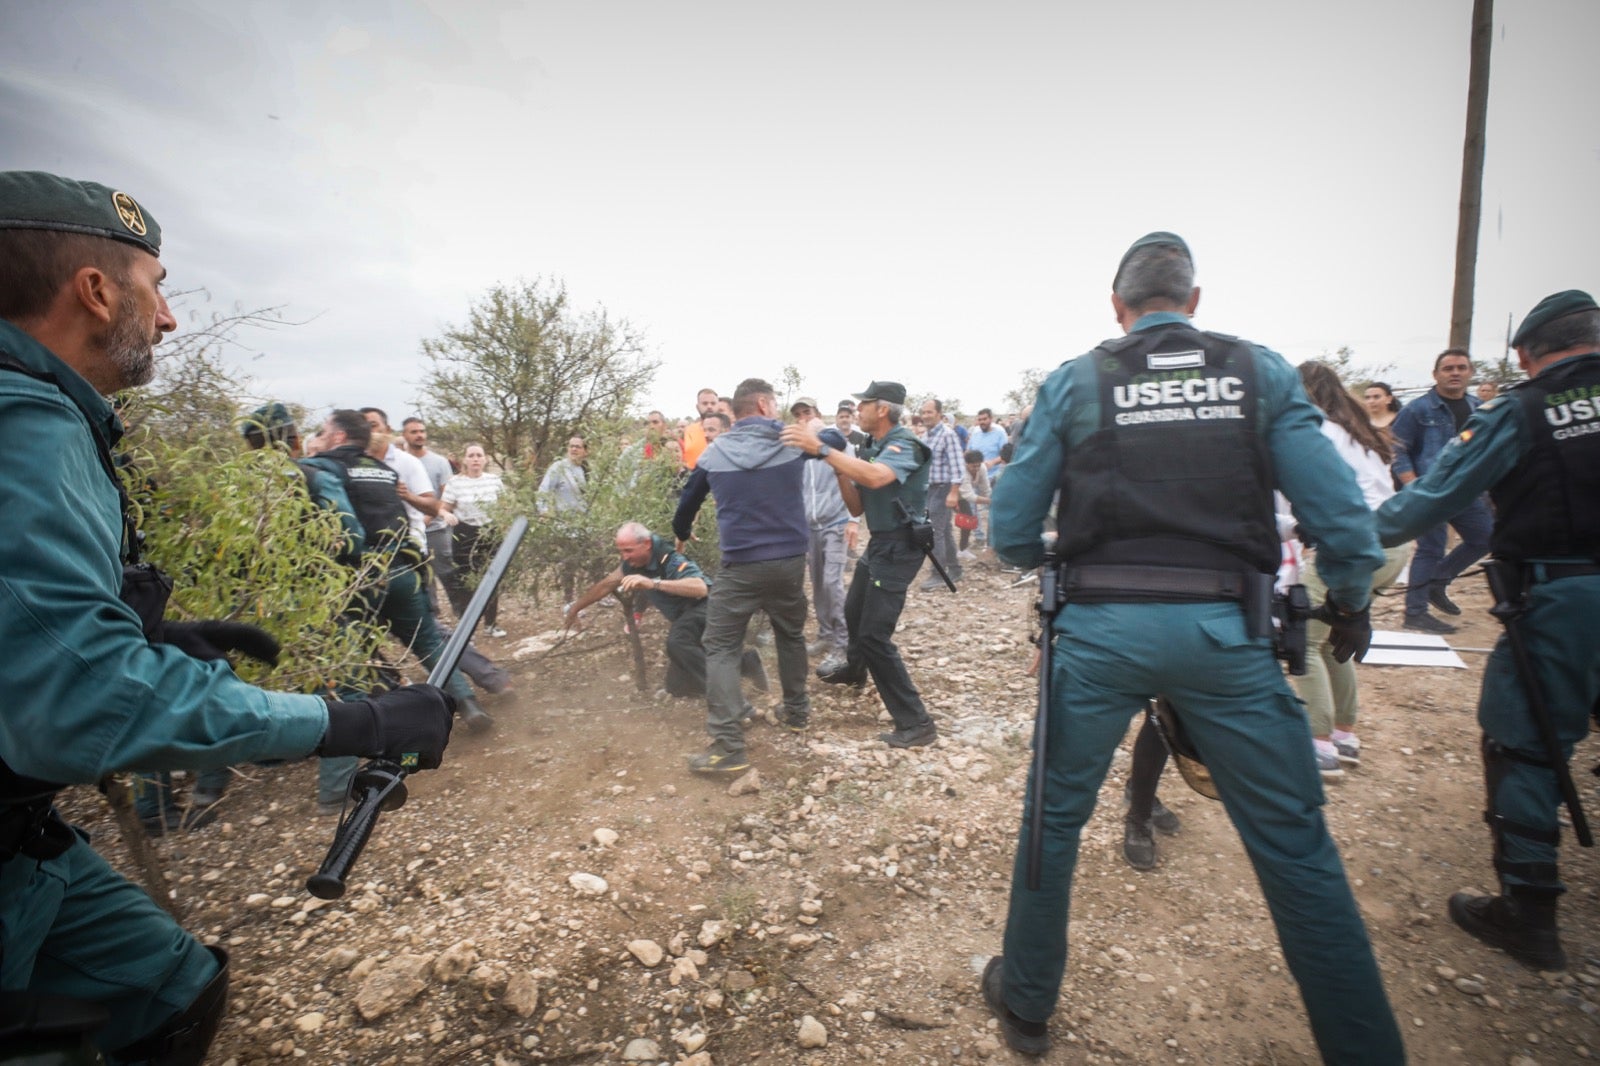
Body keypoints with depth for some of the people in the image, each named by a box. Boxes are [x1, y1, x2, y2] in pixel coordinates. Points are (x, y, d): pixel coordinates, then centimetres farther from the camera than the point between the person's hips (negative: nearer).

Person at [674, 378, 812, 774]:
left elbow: (689, 500, 17)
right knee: (791, 635, 25)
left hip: (741, 565, -2)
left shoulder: (715, 452, 2)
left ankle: (728, 747, -3)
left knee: (721, 649, 4)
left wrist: (681, 533, 37)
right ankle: (797, 710, 39)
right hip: (790, 560, 2)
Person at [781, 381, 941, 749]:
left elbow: (876, 478, -40)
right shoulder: (875, 448, 9)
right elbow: (857, 507, 8)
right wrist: (839, 468, -6)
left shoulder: (903, 444, -17)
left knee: (874, 635, -12)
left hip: (898, 548, -9)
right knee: (854, 611, 26)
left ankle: (916, 723, -5)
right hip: (879, 544, 9)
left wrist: (821, 449, -38)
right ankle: (854, 669, 55)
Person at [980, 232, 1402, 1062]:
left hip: (1100, 627, 0)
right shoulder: (1262, 371, 6)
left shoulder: (1073, 382, 2)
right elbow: (1339, 512, 0)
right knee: (1295, 844, 15)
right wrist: (1348, 600, 18)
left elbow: (1010, 531, 0)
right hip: (1224, 629, 1)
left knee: (1055, 816, 16)